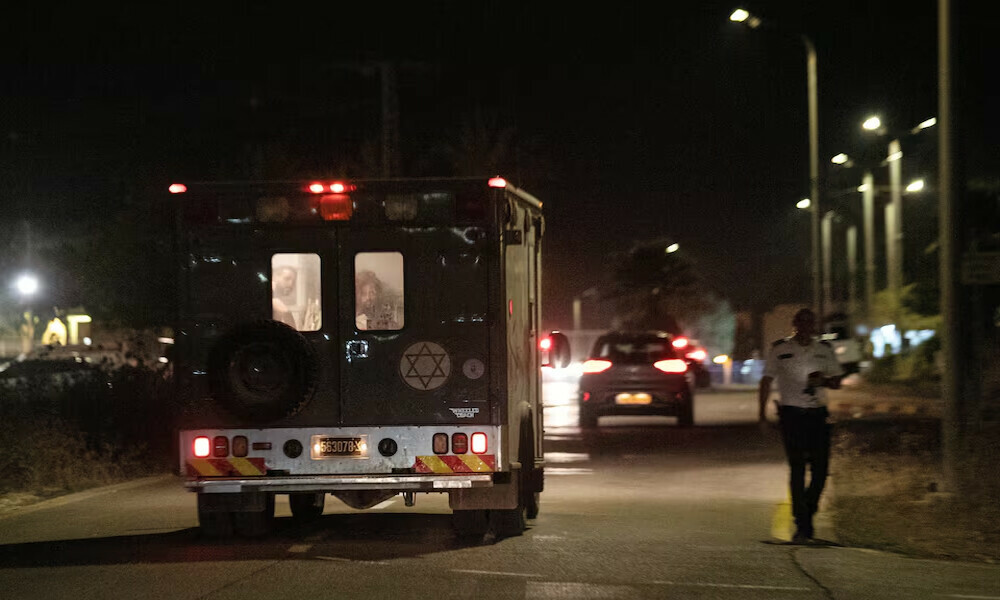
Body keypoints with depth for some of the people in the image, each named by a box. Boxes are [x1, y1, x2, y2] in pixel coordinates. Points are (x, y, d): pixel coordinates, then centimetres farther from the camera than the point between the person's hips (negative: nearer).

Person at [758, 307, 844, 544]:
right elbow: (766, 380, 8)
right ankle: (801, 525, -5)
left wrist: (822, 381, -8)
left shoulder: (824, 349, 10)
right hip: (791, 414, -3)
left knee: (820, 469, -1)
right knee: (797, 469, -8)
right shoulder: (780, 349, 4)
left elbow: (837, 381, 15)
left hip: (818, 413, 3)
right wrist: (762, 411, -1)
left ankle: (807, 514, 22)